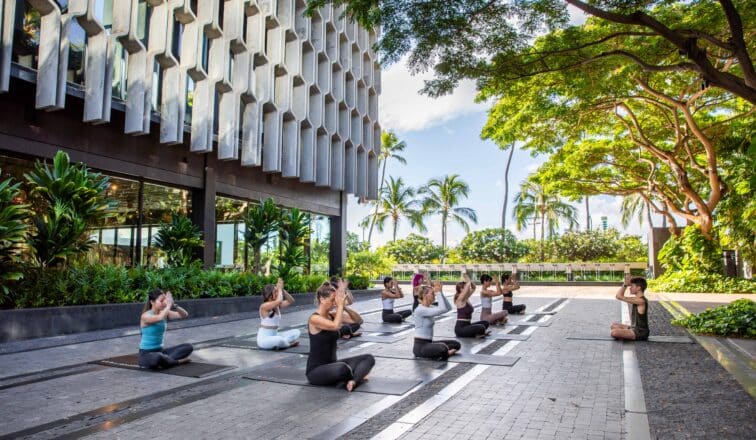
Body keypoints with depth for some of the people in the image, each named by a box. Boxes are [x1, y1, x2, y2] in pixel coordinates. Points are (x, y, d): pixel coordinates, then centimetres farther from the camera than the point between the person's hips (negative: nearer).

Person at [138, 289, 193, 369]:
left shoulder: (164, 313, 2)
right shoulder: (146, 316, -17)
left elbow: (184, 315, -6)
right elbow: (160, 318, -39)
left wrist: (174, 305, -21)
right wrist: (169, 304, -26)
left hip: (160, 351, 7)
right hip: (146, 354, -7)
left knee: (188, 347, -1)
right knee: (157, 358, -42)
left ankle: (166, 360, -18)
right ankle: (177, 361, -11)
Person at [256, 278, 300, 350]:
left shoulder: (277, 305, 5)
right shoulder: (264, 306, -19)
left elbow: (291, 301, -1)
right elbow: (279, 301, -35)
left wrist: (282, 289, -8)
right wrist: (279, 288, -19)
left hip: (275, 335, 8)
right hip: (264, 339, -8)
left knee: (296, 332, 1)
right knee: (279, 340, -37)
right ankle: (289, 343, -4)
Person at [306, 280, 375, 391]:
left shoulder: (332, 316, 6)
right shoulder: (314, 318, -16)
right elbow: (335, 326, -34)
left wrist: (344, 306, -13)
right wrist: (340, 305, -23)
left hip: (332, 364, 8)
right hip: (316, 370, -8)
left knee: (369, 358, -4)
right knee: (342, 368, -39)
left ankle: (353, 381, -32)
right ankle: (358, 377, -4)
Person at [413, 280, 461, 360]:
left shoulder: (430, 308, 9)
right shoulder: (420, 310, -20)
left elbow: (448, 307, 3)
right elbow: (442, 309, -30)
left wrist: (440, 292, -4)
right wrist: (438, 292, -22)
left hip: (429, 343, 9)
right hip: (420, 346, -9)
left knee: (456, 344, 9)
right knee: (442, 348, -36)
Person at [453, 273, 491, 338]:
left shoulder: (466, 298, 12)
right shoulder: (460, 299, -14)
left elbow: (473, 288, 16)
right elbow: (468, 285, -27)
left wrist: (468, 278, 4)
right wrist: (468, 279, -11)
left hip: (466, 325, 10)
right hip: (460, 328, -10)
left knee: (485, 323, 13)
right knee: (481, 328, -27)